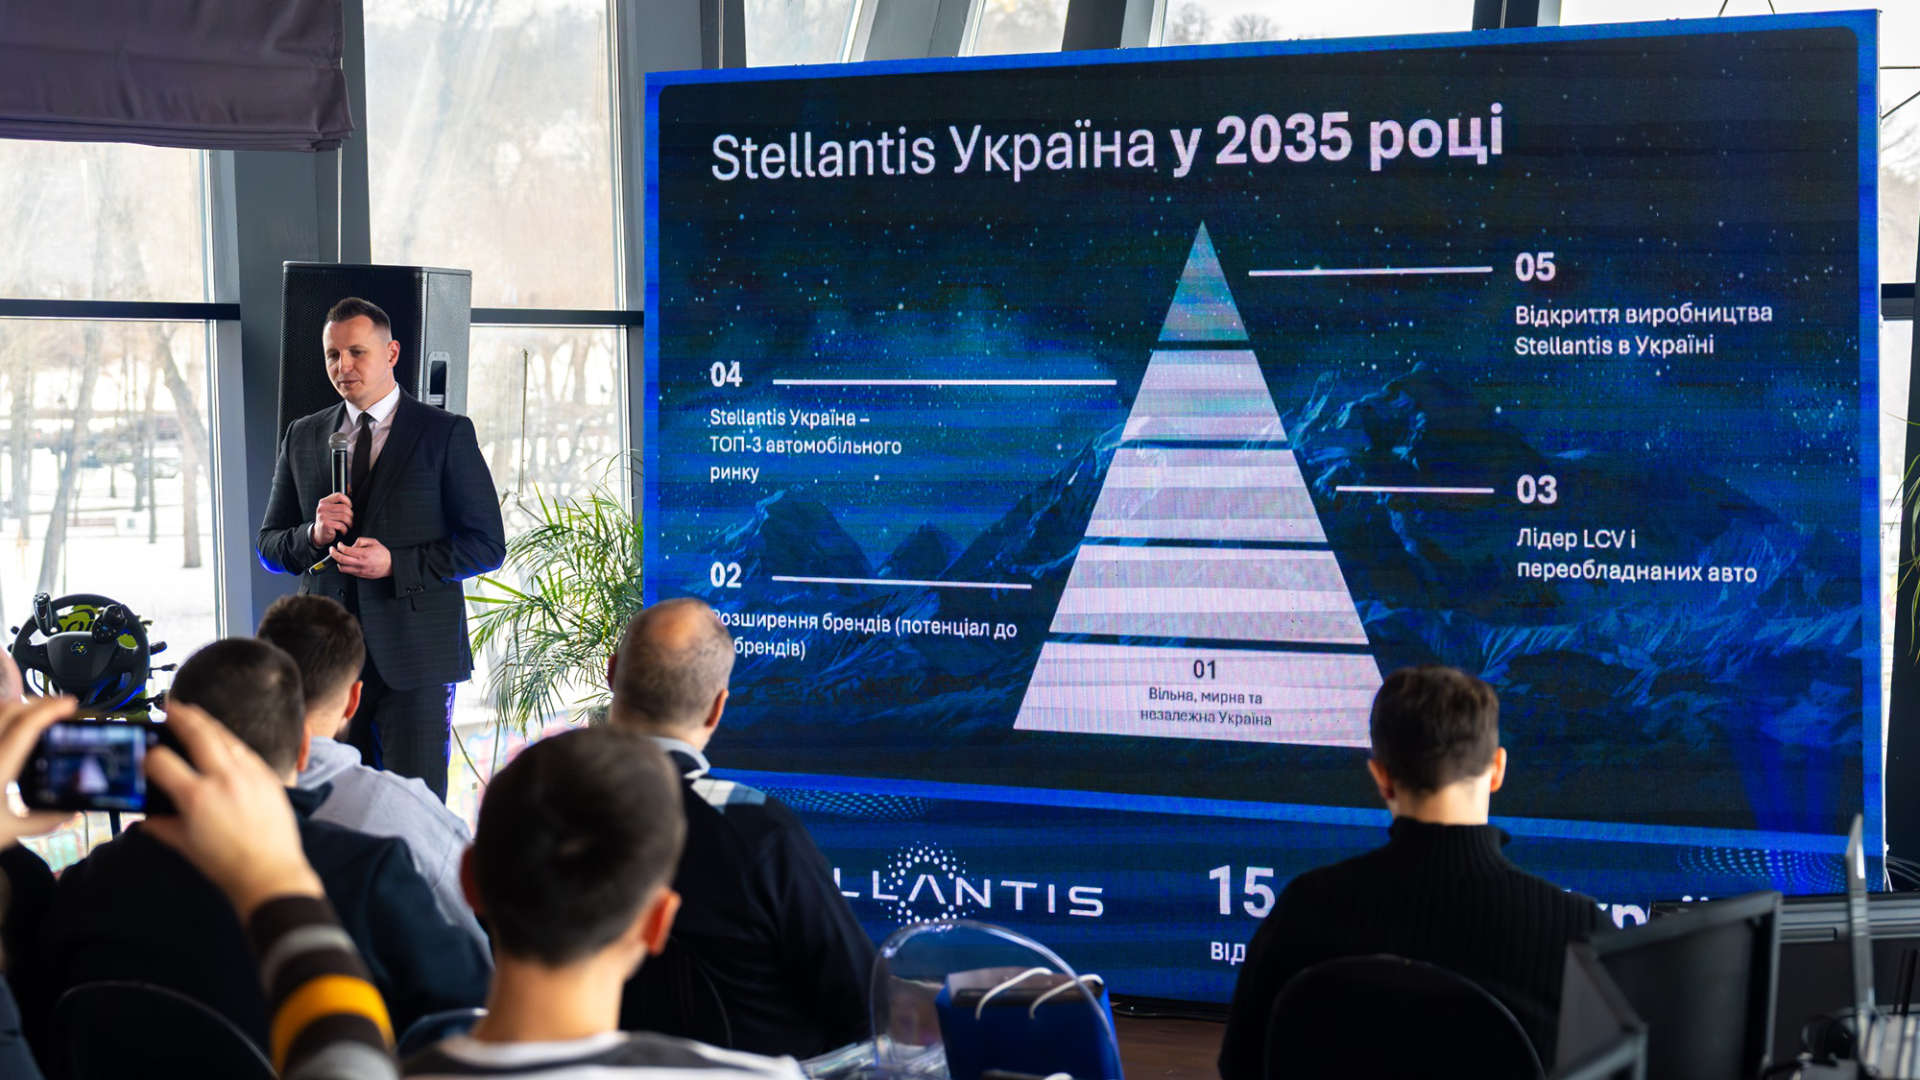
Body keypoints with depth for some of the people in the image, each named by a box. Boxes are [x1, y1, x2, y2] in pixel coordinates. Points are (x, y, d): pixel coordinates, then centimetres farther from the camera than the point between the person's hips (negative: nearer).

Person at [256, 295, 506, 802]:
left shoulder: (447, 434, 1)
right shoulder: (303, 437, 13)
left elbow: (487, 545, -2)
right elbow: (268, 545, 17)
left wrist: (396, 565, -14)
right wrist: (313, 535, -6)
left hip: (415, 656, -3)